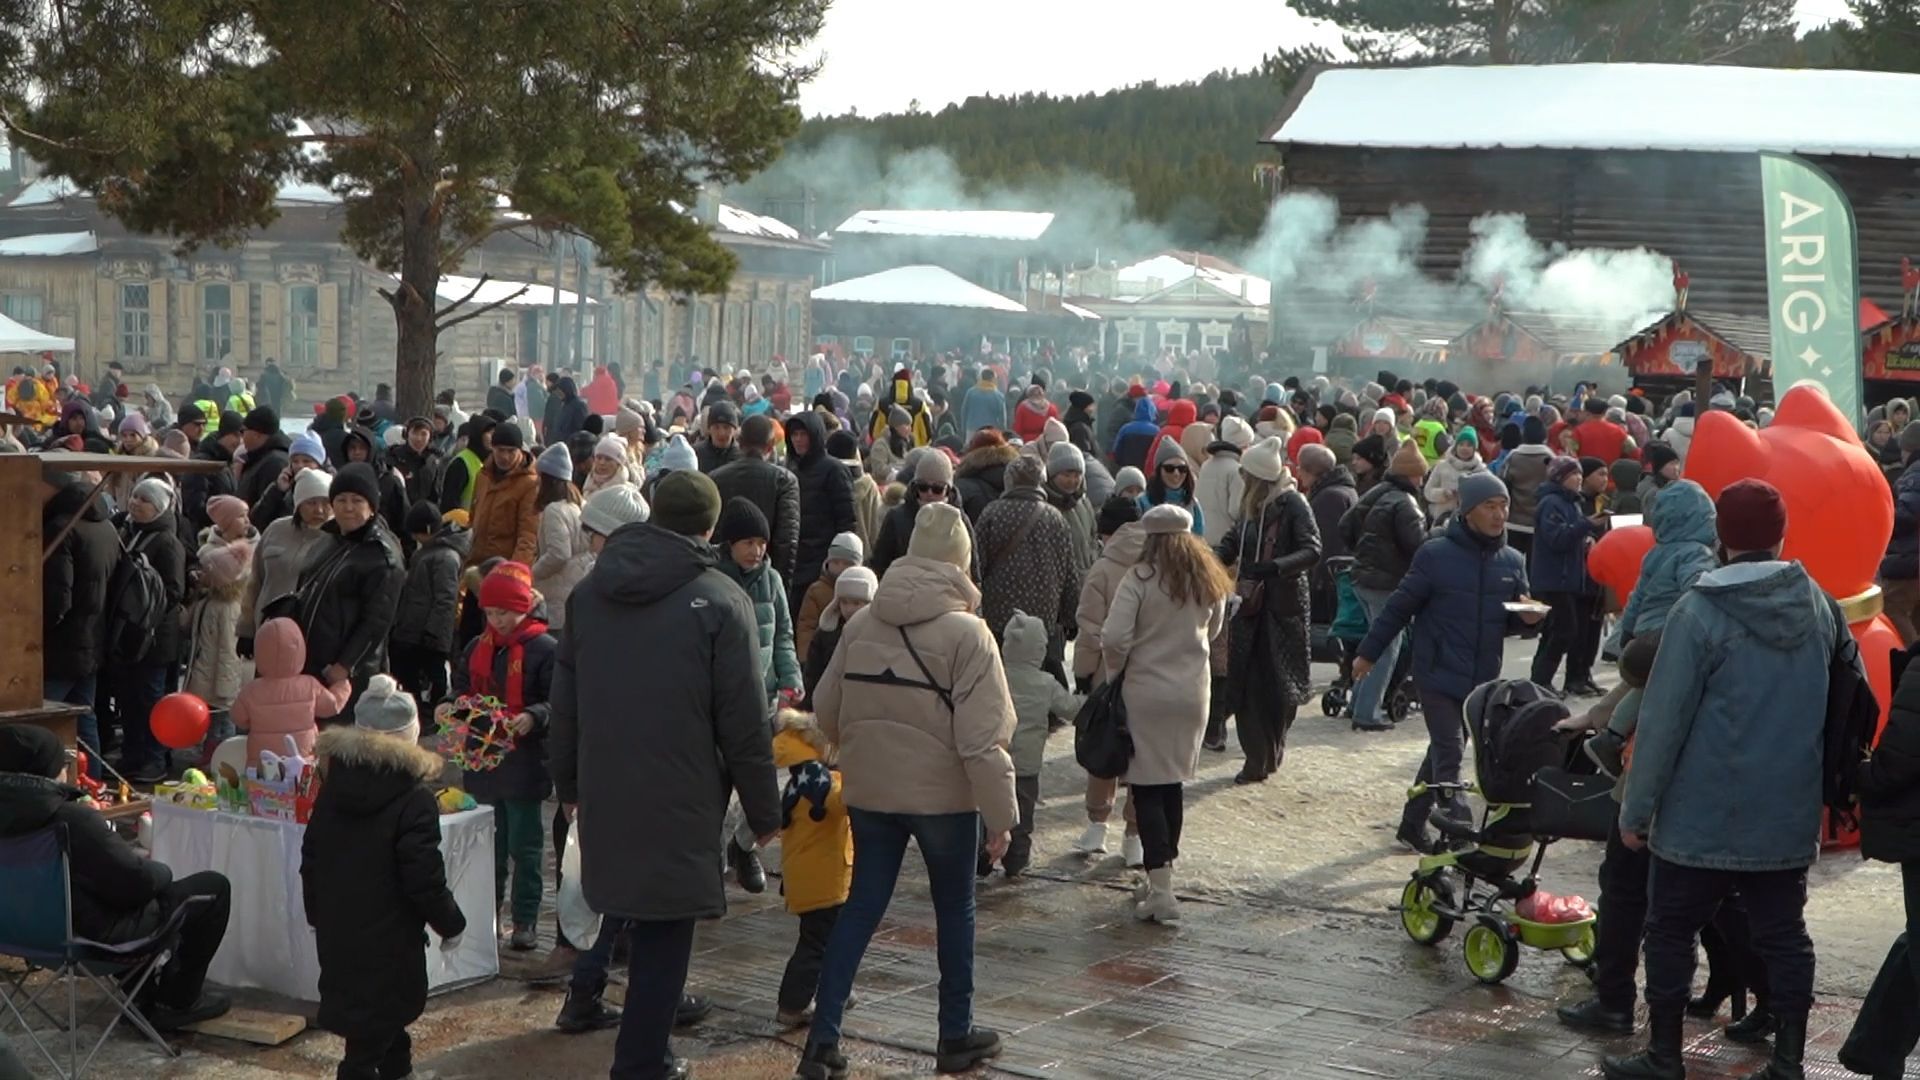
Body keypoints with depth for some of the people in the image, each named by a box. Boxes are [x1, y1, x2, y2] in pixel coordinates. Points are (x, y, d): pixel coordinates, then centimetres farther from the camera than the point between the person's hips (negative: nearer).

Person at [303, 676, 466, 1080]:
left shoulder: (332, 788, 4)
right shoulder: (413, 800, -17)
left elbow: (310, 861, 11)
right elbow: (424, 880, -17)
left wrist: (317, 915, 23)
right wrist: (451, 925, -2)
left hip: (336, 932, 7)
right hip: (388, 940, -7)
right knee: (370, 1036, -3)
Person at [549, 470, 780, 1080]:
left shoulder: (588, 592, 7)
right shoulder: (720, 602, -10)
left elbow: (564, 703, 14)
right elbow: (743, 722, -9)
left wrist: (567, 781, 26)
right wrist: (764, 810, 0)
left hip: (602, 793, 5)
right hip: (680, 799, -5)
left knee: (620, 901, 24)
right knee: (665, 927, 2)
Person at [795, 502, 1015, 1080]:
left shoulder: (860, 624, 0)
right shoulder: (966, 633, -15)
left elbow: (825, 710, 7)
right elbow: (982, 738, -18)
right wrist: (1001, 814, -12)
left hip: (870, 790, 4)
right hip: (945, 794, -4)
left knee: (860, 906, 11)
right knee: (955, 909, 13)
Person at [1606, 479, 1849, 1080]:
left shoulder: (1700, 612, -14)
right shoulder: (1822, 608, 2)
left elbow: (1662, 720, -13)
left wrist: (1636, 807, -7)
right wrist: (1835, 785, 24)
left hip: (1704, 818, -4)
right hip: (1790, 816, 4)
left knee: (1672, 933, 8)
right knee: (1784, 935, 12)